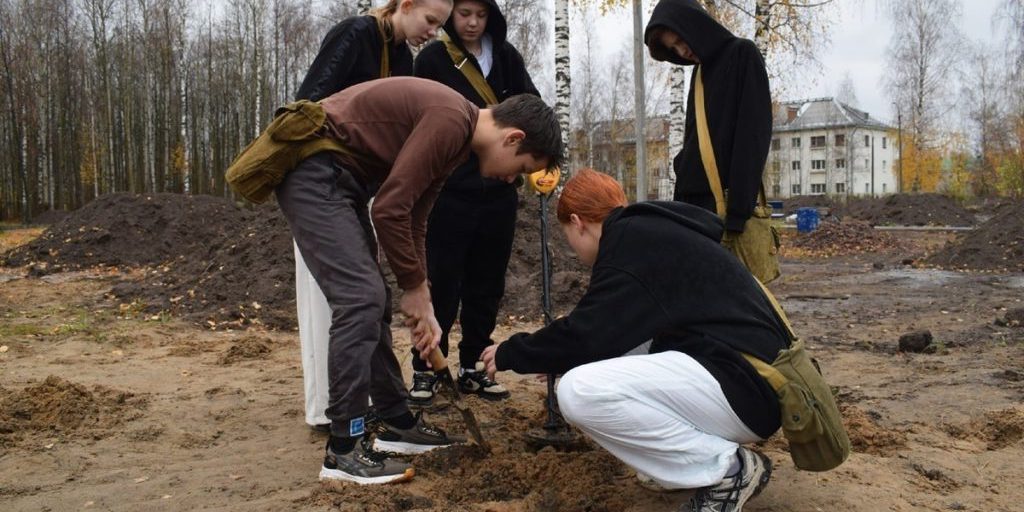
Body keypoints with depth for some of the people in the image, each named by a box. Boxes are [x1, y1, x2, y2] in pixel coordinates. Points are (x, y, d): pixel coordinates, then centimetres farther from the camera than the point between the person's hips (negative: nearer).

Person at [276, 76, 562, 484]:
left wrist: (423, 306, 12)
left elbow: (413, 220, 15)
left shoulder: (454, 136, 11)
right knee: (360, 298, -15)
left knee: (371, 300, 12)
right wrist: (414, 288, -9)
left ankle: (396, 422, 23)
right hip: (313, 170, -11)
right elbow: (390, 208, -22)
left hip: (340, 175, 11)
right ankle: (344, 449, -8)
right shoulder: (451, 120, -21)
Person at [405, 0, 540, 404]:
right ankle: (425, 369, 10)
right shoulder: (432, 59, 0)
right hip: (449, 191, -3)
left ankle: (472, 368, 20)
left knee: (487, 284, 9)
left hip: (498, 191, 4)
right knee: (441, 283, -2)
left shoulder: (505, 56, 8)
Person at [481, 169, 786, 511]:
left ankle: (727, 469, -8)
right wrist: (554, 357, 38)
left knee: (579, 392, -22)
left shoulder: (631, 239, -10)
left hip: (743, 389, -10)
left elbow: (586, 336, -15)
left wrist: (510, 354, 1)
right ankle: (694, 461, 10)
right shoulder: (655, 231, 19)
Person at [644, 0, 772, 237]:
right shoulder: (699, 71, 19)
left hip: (727, 198, -6)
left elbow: (753, 136, -11)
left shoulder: (743, 55, -2)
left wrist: (737, 211, -17)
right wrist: (681, 198, 12)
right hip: (694, 199, 7)